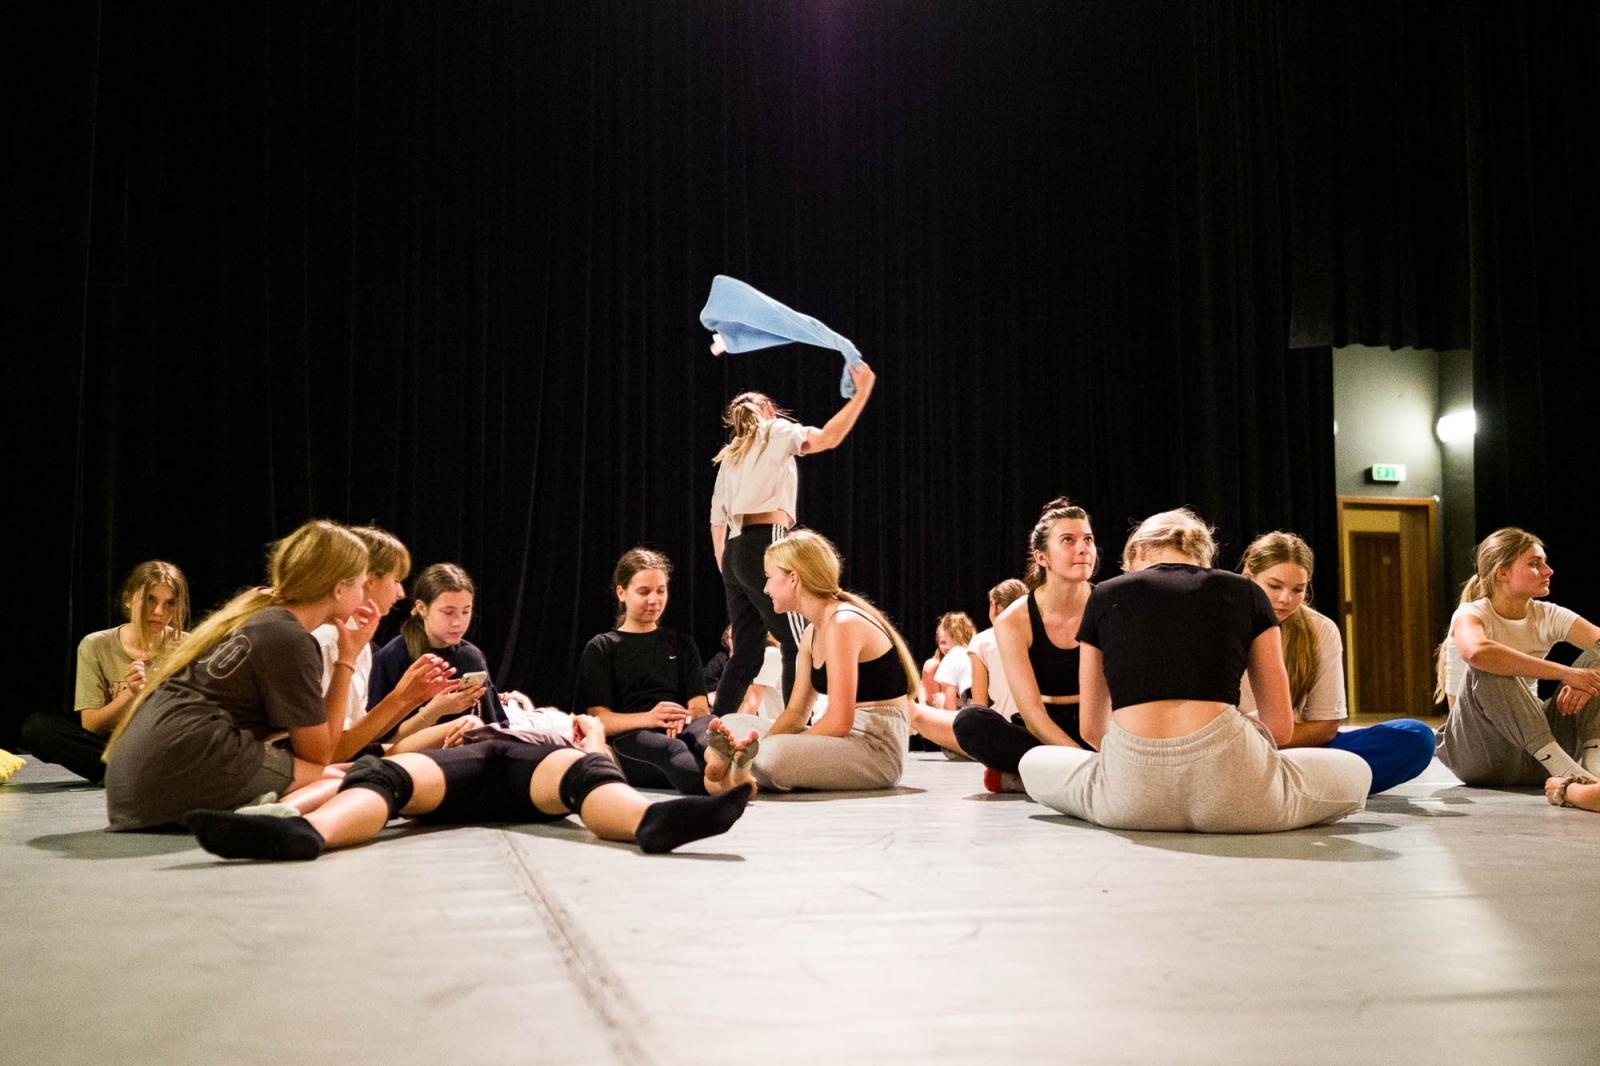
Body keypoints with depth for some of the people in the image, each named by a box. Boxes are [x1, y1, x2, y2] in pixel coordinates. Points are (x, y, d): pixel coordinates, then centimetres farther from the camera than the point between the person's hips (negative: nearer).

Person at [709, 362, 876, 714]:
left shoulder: (730, 456, 25)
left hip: (736, 551, 8)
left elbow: (717, 519, 21)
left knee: (746, 654, 10)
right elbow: (828, 438, -11)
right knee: (799, 646, -10)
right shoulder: (775, 432, 7)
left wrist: (725, 568, 24)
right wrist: (863, 392, -8)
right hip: (766, 545, -8)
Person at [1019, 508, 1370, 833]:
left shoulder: (1105, 595, 17)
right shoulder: (1245, 592, 16)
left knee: (1033, 763, 32)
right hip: (1229, 792, 0)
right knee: (1355, 773, 29)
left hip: (1131, 797, 1)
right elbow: (1281, 726, 16)